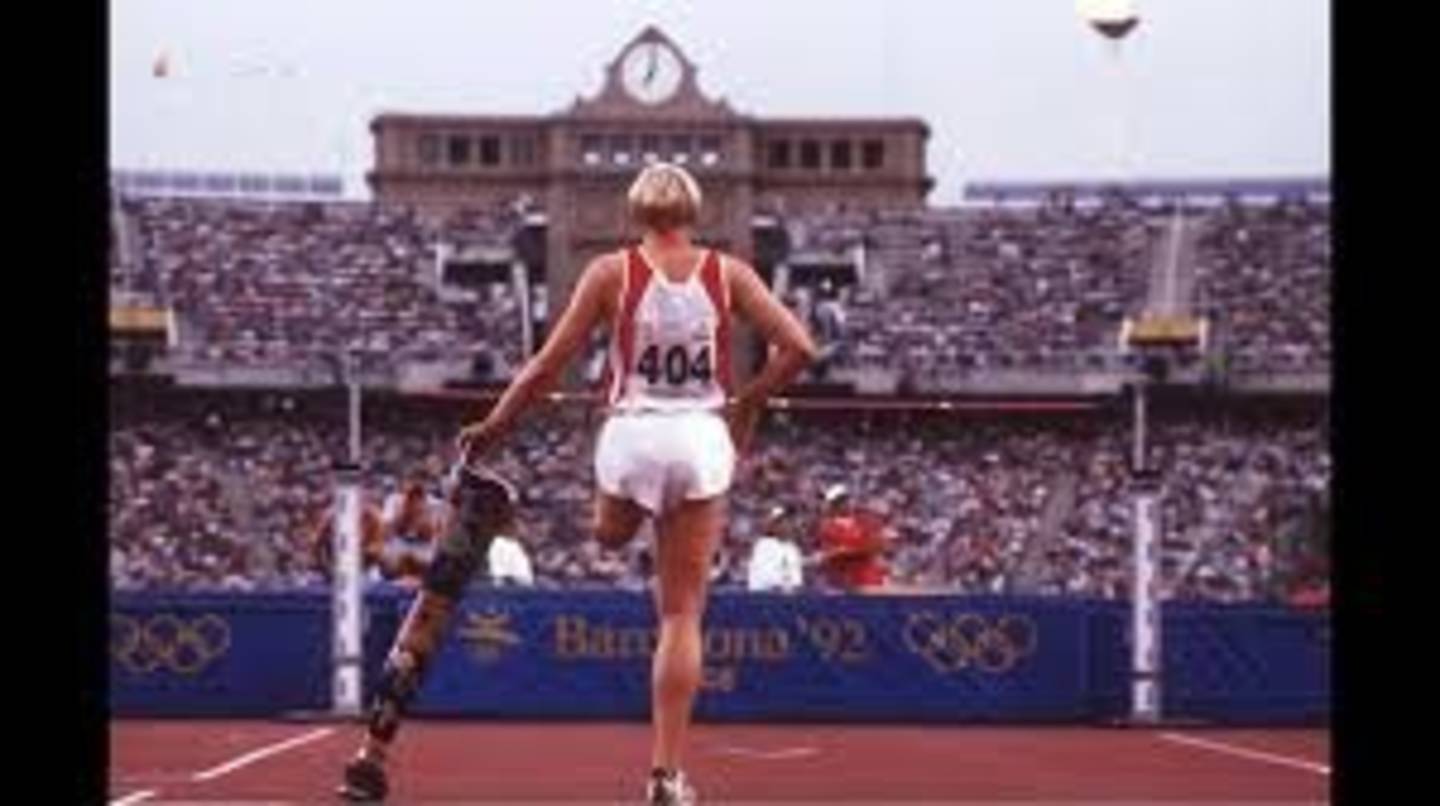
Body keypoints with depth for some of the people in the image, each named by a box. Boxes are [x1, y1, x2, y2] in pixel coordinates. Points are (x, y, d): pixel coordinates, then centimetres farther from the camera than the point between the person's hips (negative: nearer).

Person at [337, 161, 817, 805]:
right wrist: (748, 404, 12)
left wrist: (492, 428, 10)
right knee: (682, 615, 4)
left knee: (610, 535, 38)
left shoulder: (611, 272, -1)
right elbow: (798, 347, -2)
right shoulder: (727, 273, 2)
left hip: (631, 437, -1)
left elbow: (548, 365, 0)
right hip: (704, 440, 1)